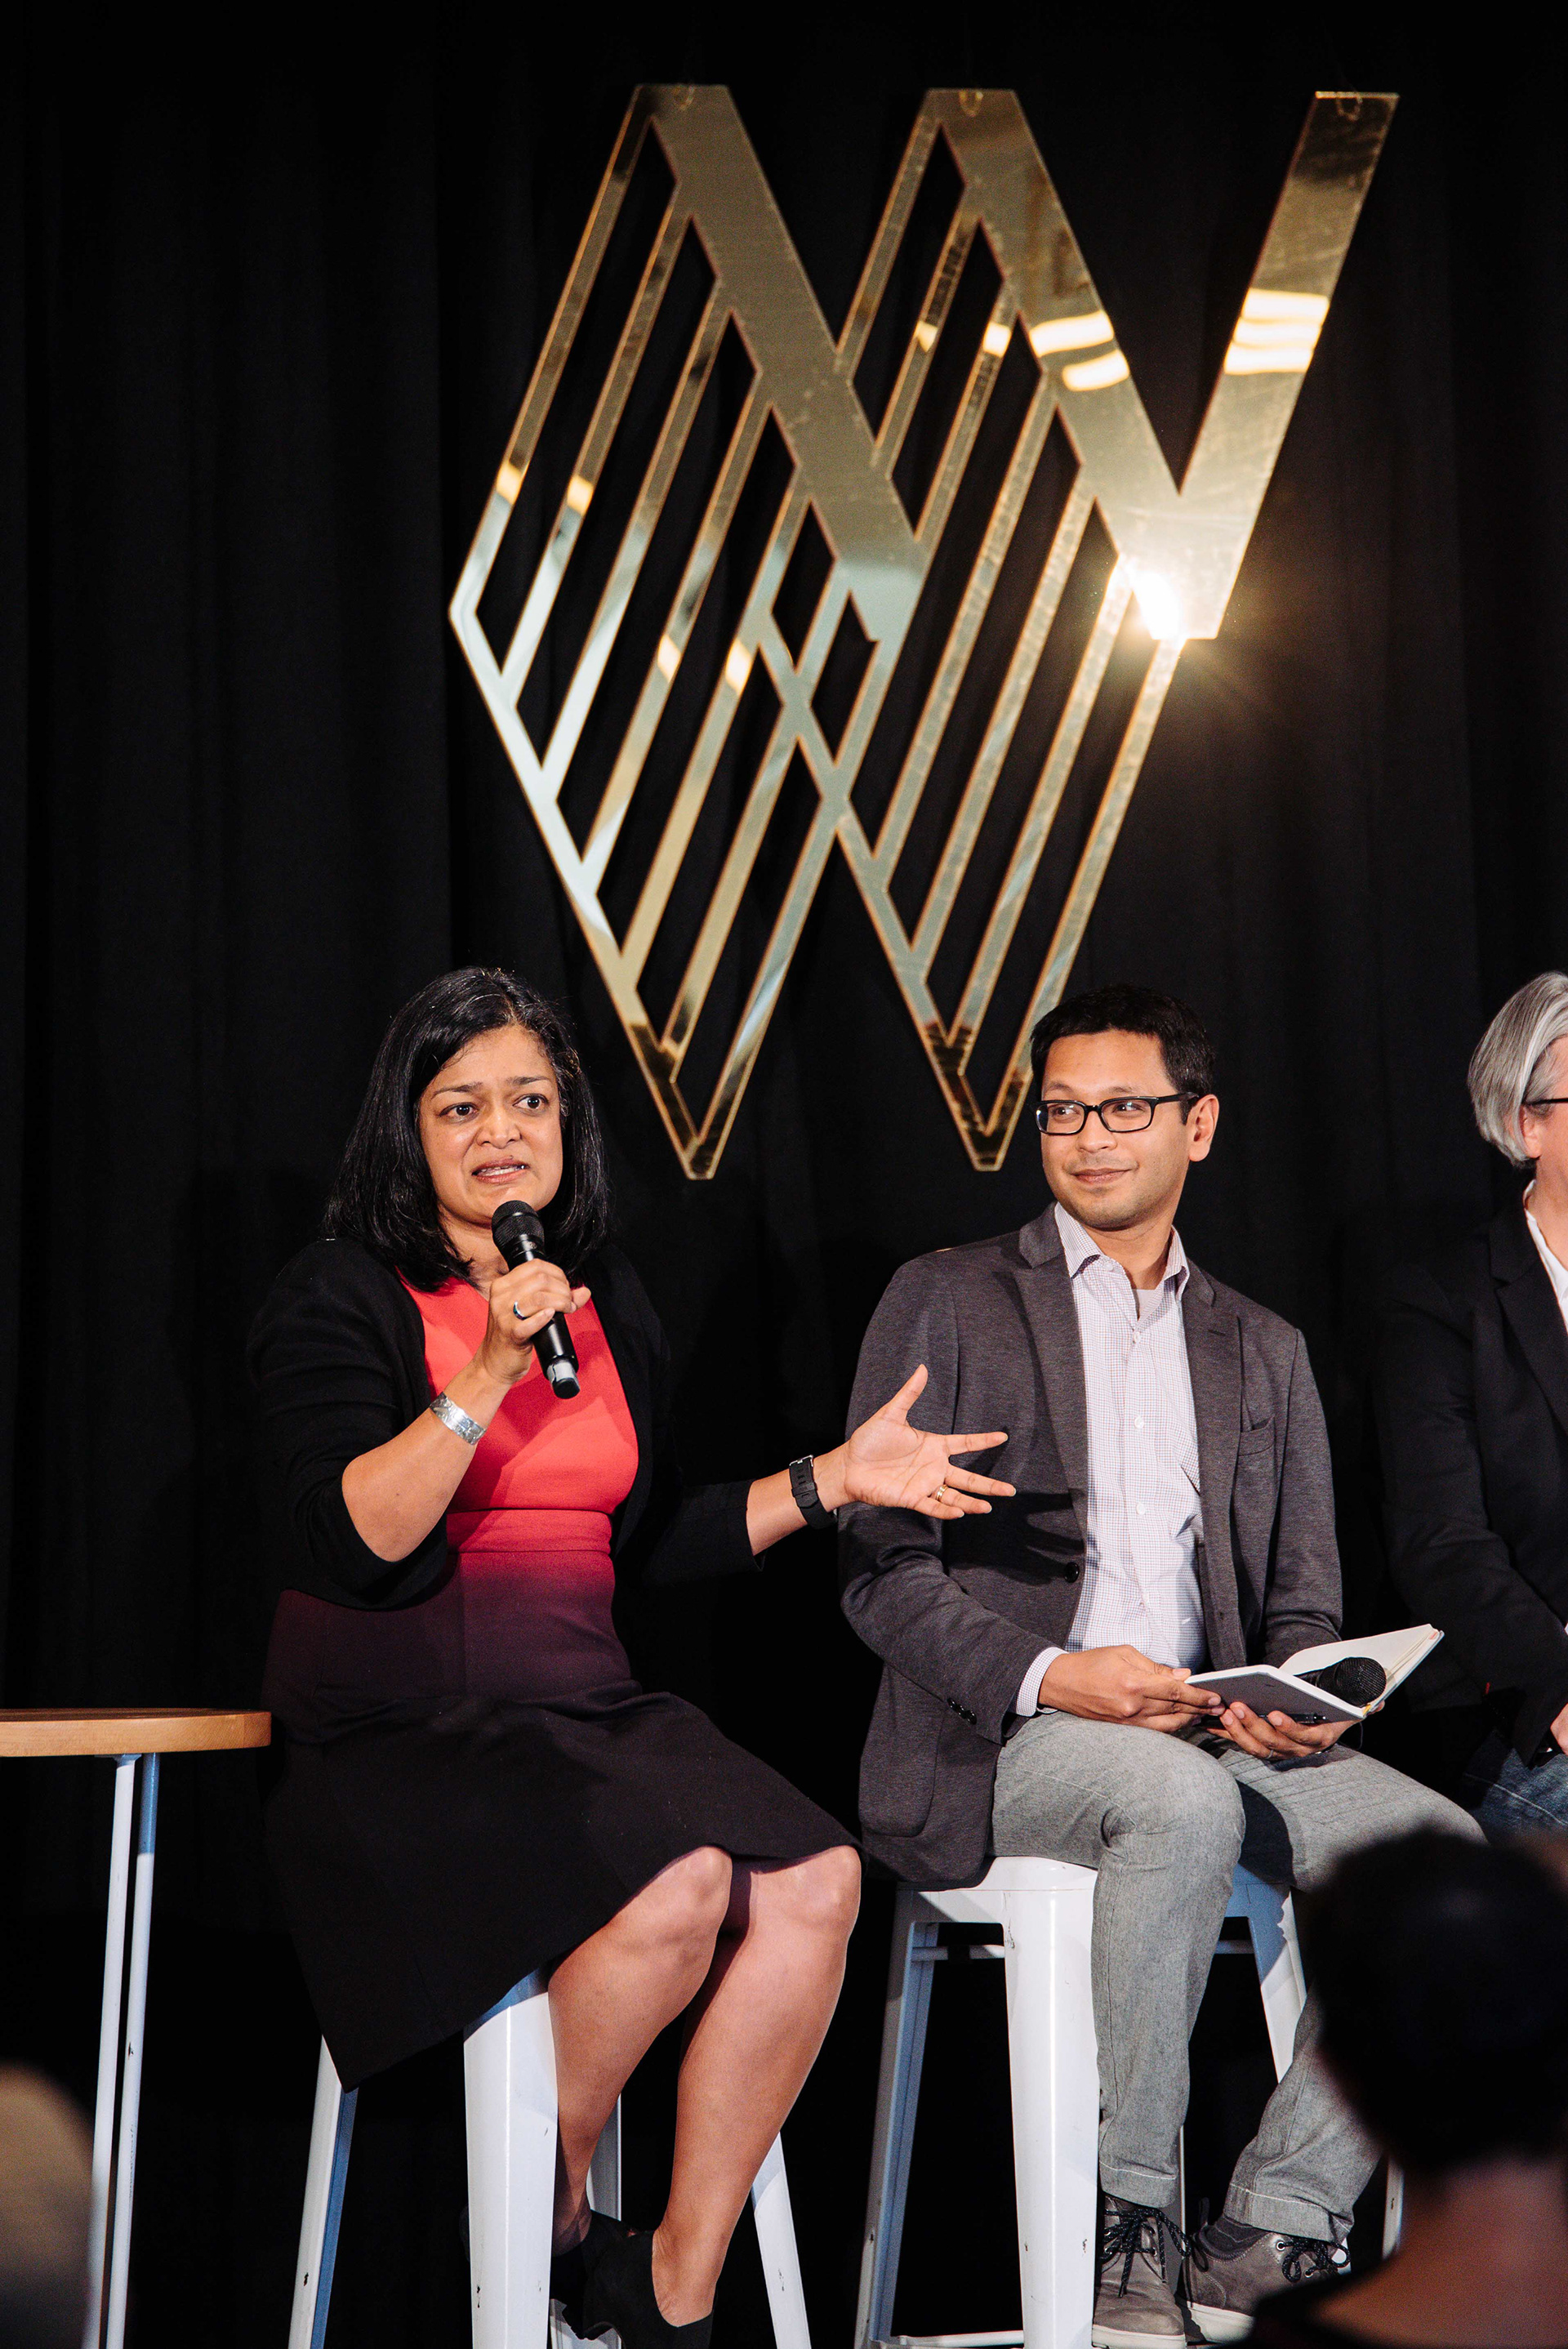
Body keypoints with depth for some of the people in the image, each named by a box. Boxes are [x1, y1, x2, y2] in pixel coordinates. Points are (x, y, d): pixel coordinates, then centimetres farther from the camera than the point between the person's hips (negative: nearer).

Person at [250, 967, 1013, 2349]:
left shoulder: (610, 1303, 17)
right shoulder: (342, 1299, -2)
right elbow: (357, 1544, -14)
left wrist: (834, 1478, 15)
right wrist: (491, 1376, -20)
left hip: (586, 1709, 6)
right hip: (400, 1732, -6)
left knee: (816, 1882, -21)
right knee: (680, 1883, -31)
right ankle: (549, 2220, -5)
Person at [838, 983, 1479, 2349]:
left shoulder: (1263, 1351, 21)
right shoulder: (946, 1303, 8)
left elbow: (1304, 1601, 17)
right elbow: (881, 1569, -1)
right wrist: (1044, 1676, -17)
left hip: (1214, 1729, 4)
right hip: (999, 1738, -4)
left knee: (1439, 1851, -22)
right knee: (1184, 1804, -36)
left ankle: (1269, 2236, -16)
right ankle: (1128, 2226, -24)